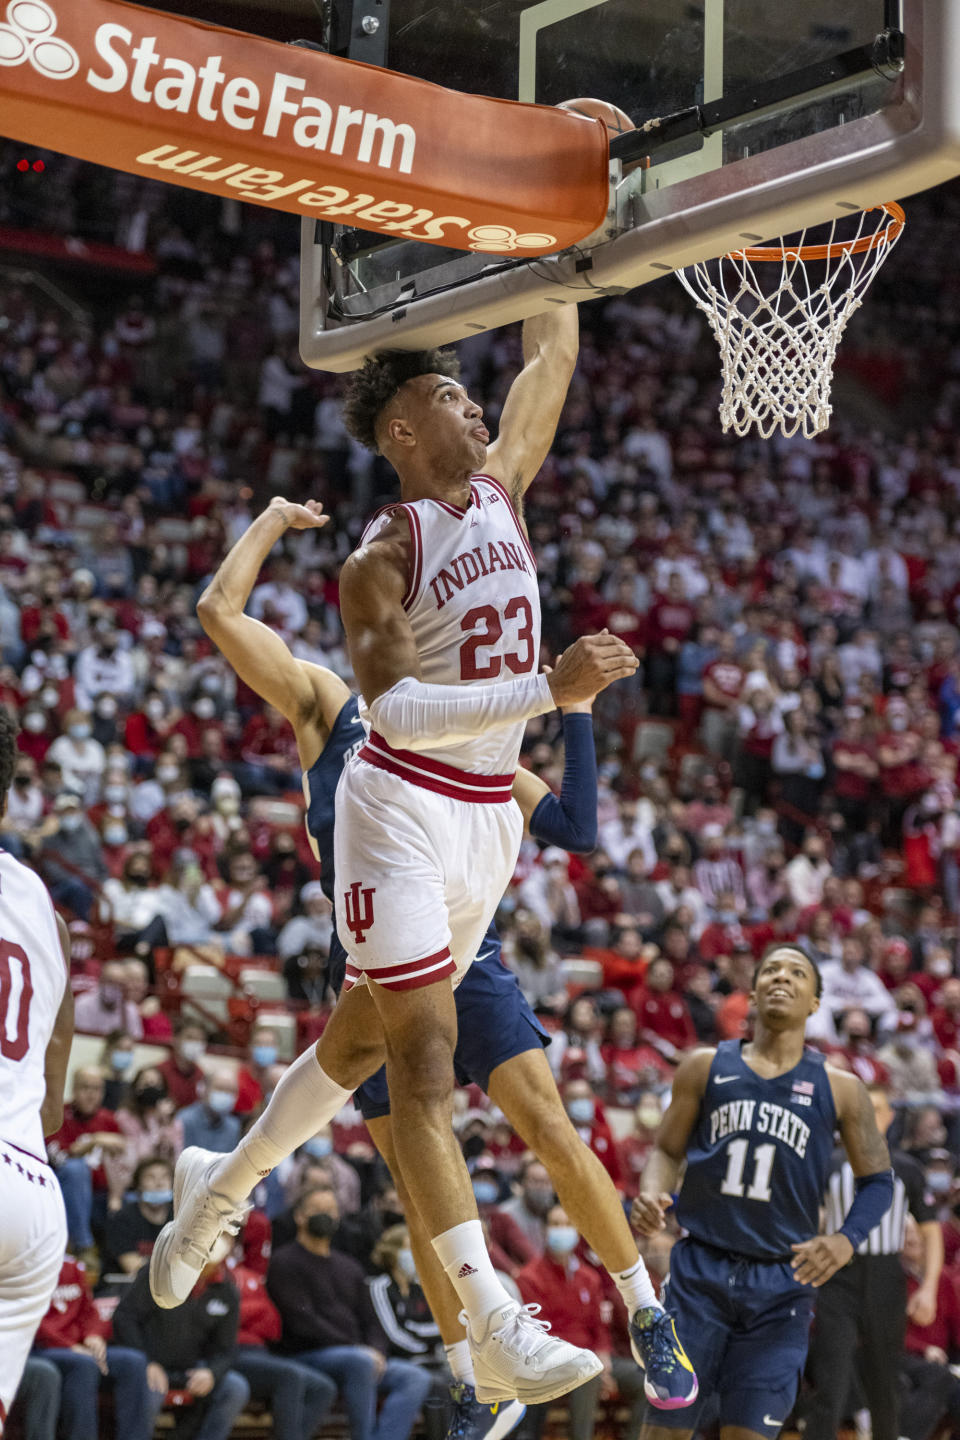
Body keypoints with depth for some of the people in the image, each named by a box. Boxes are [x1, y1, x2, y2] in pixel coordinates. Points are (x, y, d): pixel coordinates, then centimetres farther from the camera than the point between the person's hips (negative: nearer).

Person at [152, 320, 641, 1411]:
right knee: (425, 1059, -10)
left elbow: (551, 357, 16)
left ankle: (222, 1186, 39)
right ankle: (495, 1330, -18)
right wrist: (551, 689, -33)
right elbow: (396, 709, -25)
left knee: (363, 1037, 18)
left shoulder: (499, 490, 7)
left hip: (488, 818, 8)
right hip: (403, 813, -8)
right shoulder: (381, 557, -13)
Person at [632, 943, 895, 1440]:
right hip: (701, 1268, 0)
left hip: (782, 1283, 0)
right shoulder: (706, 1067, 6)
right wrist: (650, 1195, -11)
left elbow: (877, 1180, 8)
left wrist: (845, 1241, -10)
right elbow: (668, 1149, 11)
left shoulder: (839, 1089, 4)